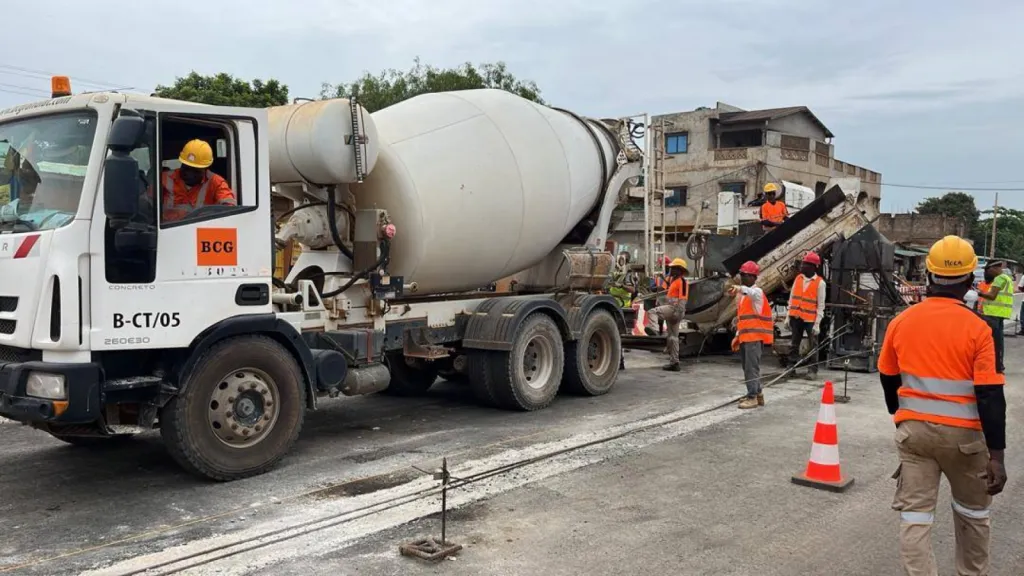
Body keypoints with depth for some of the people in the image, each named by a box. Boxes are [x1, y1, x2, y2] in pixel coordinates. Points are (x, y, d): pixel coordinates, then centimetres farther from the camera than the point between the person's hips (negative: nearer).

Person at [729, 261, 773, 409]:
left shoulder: (757, 292, -9)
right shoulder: (743, 295, 18)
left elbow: (752, 293, -37)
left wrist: (739, 289, -57)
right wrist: (738, 336, 21)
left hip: (755, 337, -9)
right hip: (745, 337, 9)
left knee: (752, 367, -8)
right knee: (748, 367, 15)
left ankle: (752, 397, -3)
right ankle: (758, 393, 26)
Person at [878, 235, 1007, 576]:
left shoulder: (901, 322, -2)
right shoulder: (976, 328, -13)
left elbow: (888, 379, 9)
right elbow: (990, 396, -14)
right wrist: (996, 454, -11)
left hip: (913, 429, 2)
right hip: (962, 433, -2)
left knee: (914, 514, 4)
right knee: (972, 511, 21)